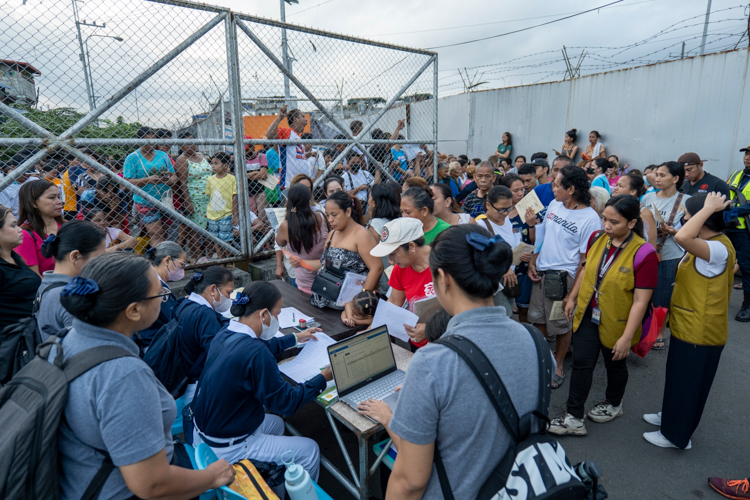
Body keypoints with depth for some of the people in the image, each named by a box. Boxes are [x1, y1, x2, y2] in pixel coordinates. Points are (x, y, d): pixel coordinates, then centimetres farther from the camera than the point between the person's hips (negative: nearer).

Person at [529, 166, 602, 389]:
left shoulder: (590, 218, -15)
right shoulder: (554, 205, 4)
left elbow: (586, 259, -13)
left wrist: (574, 290, -14)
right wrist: (532, 262, 7)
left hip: (564, 277, -6)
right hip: (541, 272, 6)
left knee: (561, 325, 9)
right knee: (537, 318, 15)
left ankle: (558, 365, 30)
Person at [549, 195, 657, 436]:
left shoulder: (644, 253, -23)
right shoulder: (597, 238, -7)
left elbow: (640, 301, -22)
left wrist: (627, 337, -21)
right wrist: (572, 298, 13)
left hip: (616, 322, -4)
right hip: (588, 315, 4)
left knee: (615, 364, 20)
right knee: (581, 364, 7)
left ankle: (614, 404, 47)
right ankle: (574, 418, 17)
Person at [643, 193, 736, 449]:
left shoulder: (719, 249, -27)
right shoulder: (709, 245, 6)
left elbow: (682, 238, -46)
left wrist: (708, 208, -35)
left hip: (700, 332, -10)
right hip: (688, 327, 10)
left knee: (686, 382, 7)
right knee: (679, 377, 25)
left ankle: (676, 435, 24)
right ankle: (671, 416, 45)